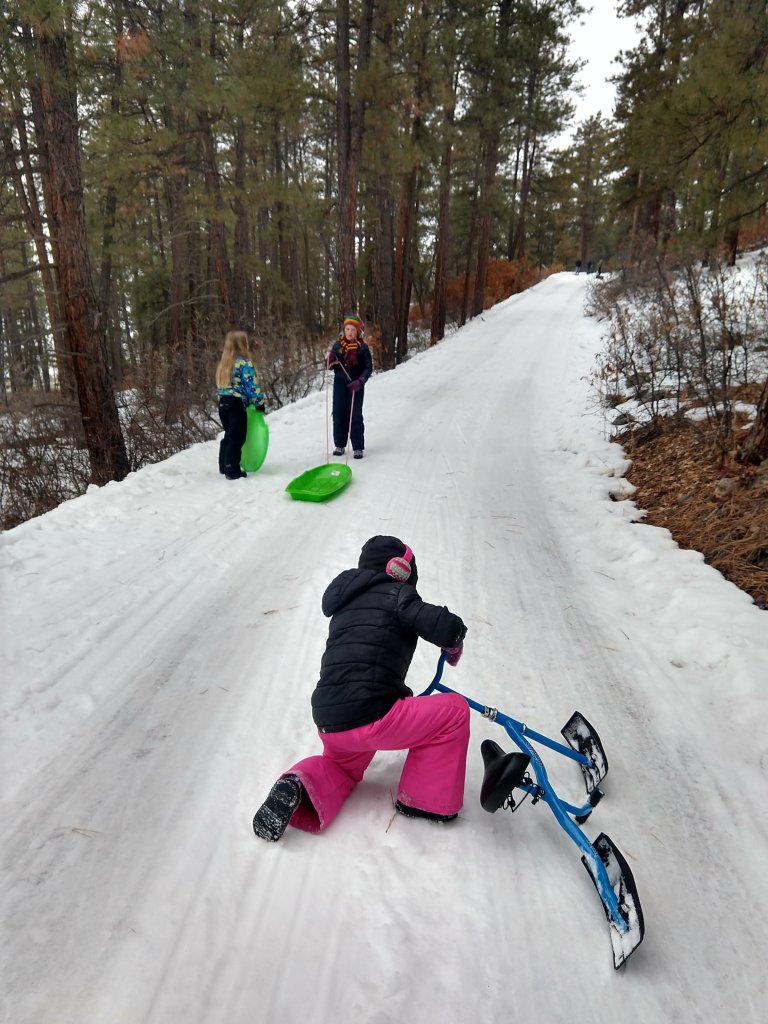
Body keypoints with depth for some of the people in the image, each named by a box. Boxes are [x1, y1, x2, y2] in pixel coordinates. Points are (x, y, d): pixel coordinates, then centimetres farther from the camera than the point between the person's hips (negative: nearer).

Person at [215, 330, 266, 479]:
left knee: (228, 435, 20)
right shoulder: (244, 363, -12)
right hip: (236, 405, -8)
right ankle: (232, 471, 0)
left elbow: (219, 386, 16)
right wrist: (260, 403, -4)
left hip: (223, 403, 8)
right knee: (237, 438, -1)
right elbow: (252, 385, -14)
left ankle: (224, 466, 27)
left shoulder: (224, 363, 14)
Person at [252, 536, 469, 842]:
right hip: (369, 719, -8)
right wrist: (454, 645, 9)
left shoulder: (347, 604, 21)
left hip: (328, 723, 8)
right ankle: (425, 800, 13)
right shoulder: (395, 595, -4)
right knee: (454, 710, 6)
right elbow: (447, 627, -16)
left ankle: (299, 787, 6)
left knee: (344, 767, 38)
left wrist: (402, 698, 43)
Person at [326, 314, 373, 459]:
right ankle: (339, 445, 16)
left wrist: (360, 381, -21)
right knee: (338, 414, 5)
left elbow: (369, 367, -6)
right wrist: (330, 361, -14)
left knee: (355, 415, -2)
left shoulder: (362, 347, -3)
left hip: (355, 385, -3)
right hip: (339, 383, 3)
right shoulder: (337, 345, 5)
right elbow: (330, 366, 9)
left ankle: (358, 447, 5)